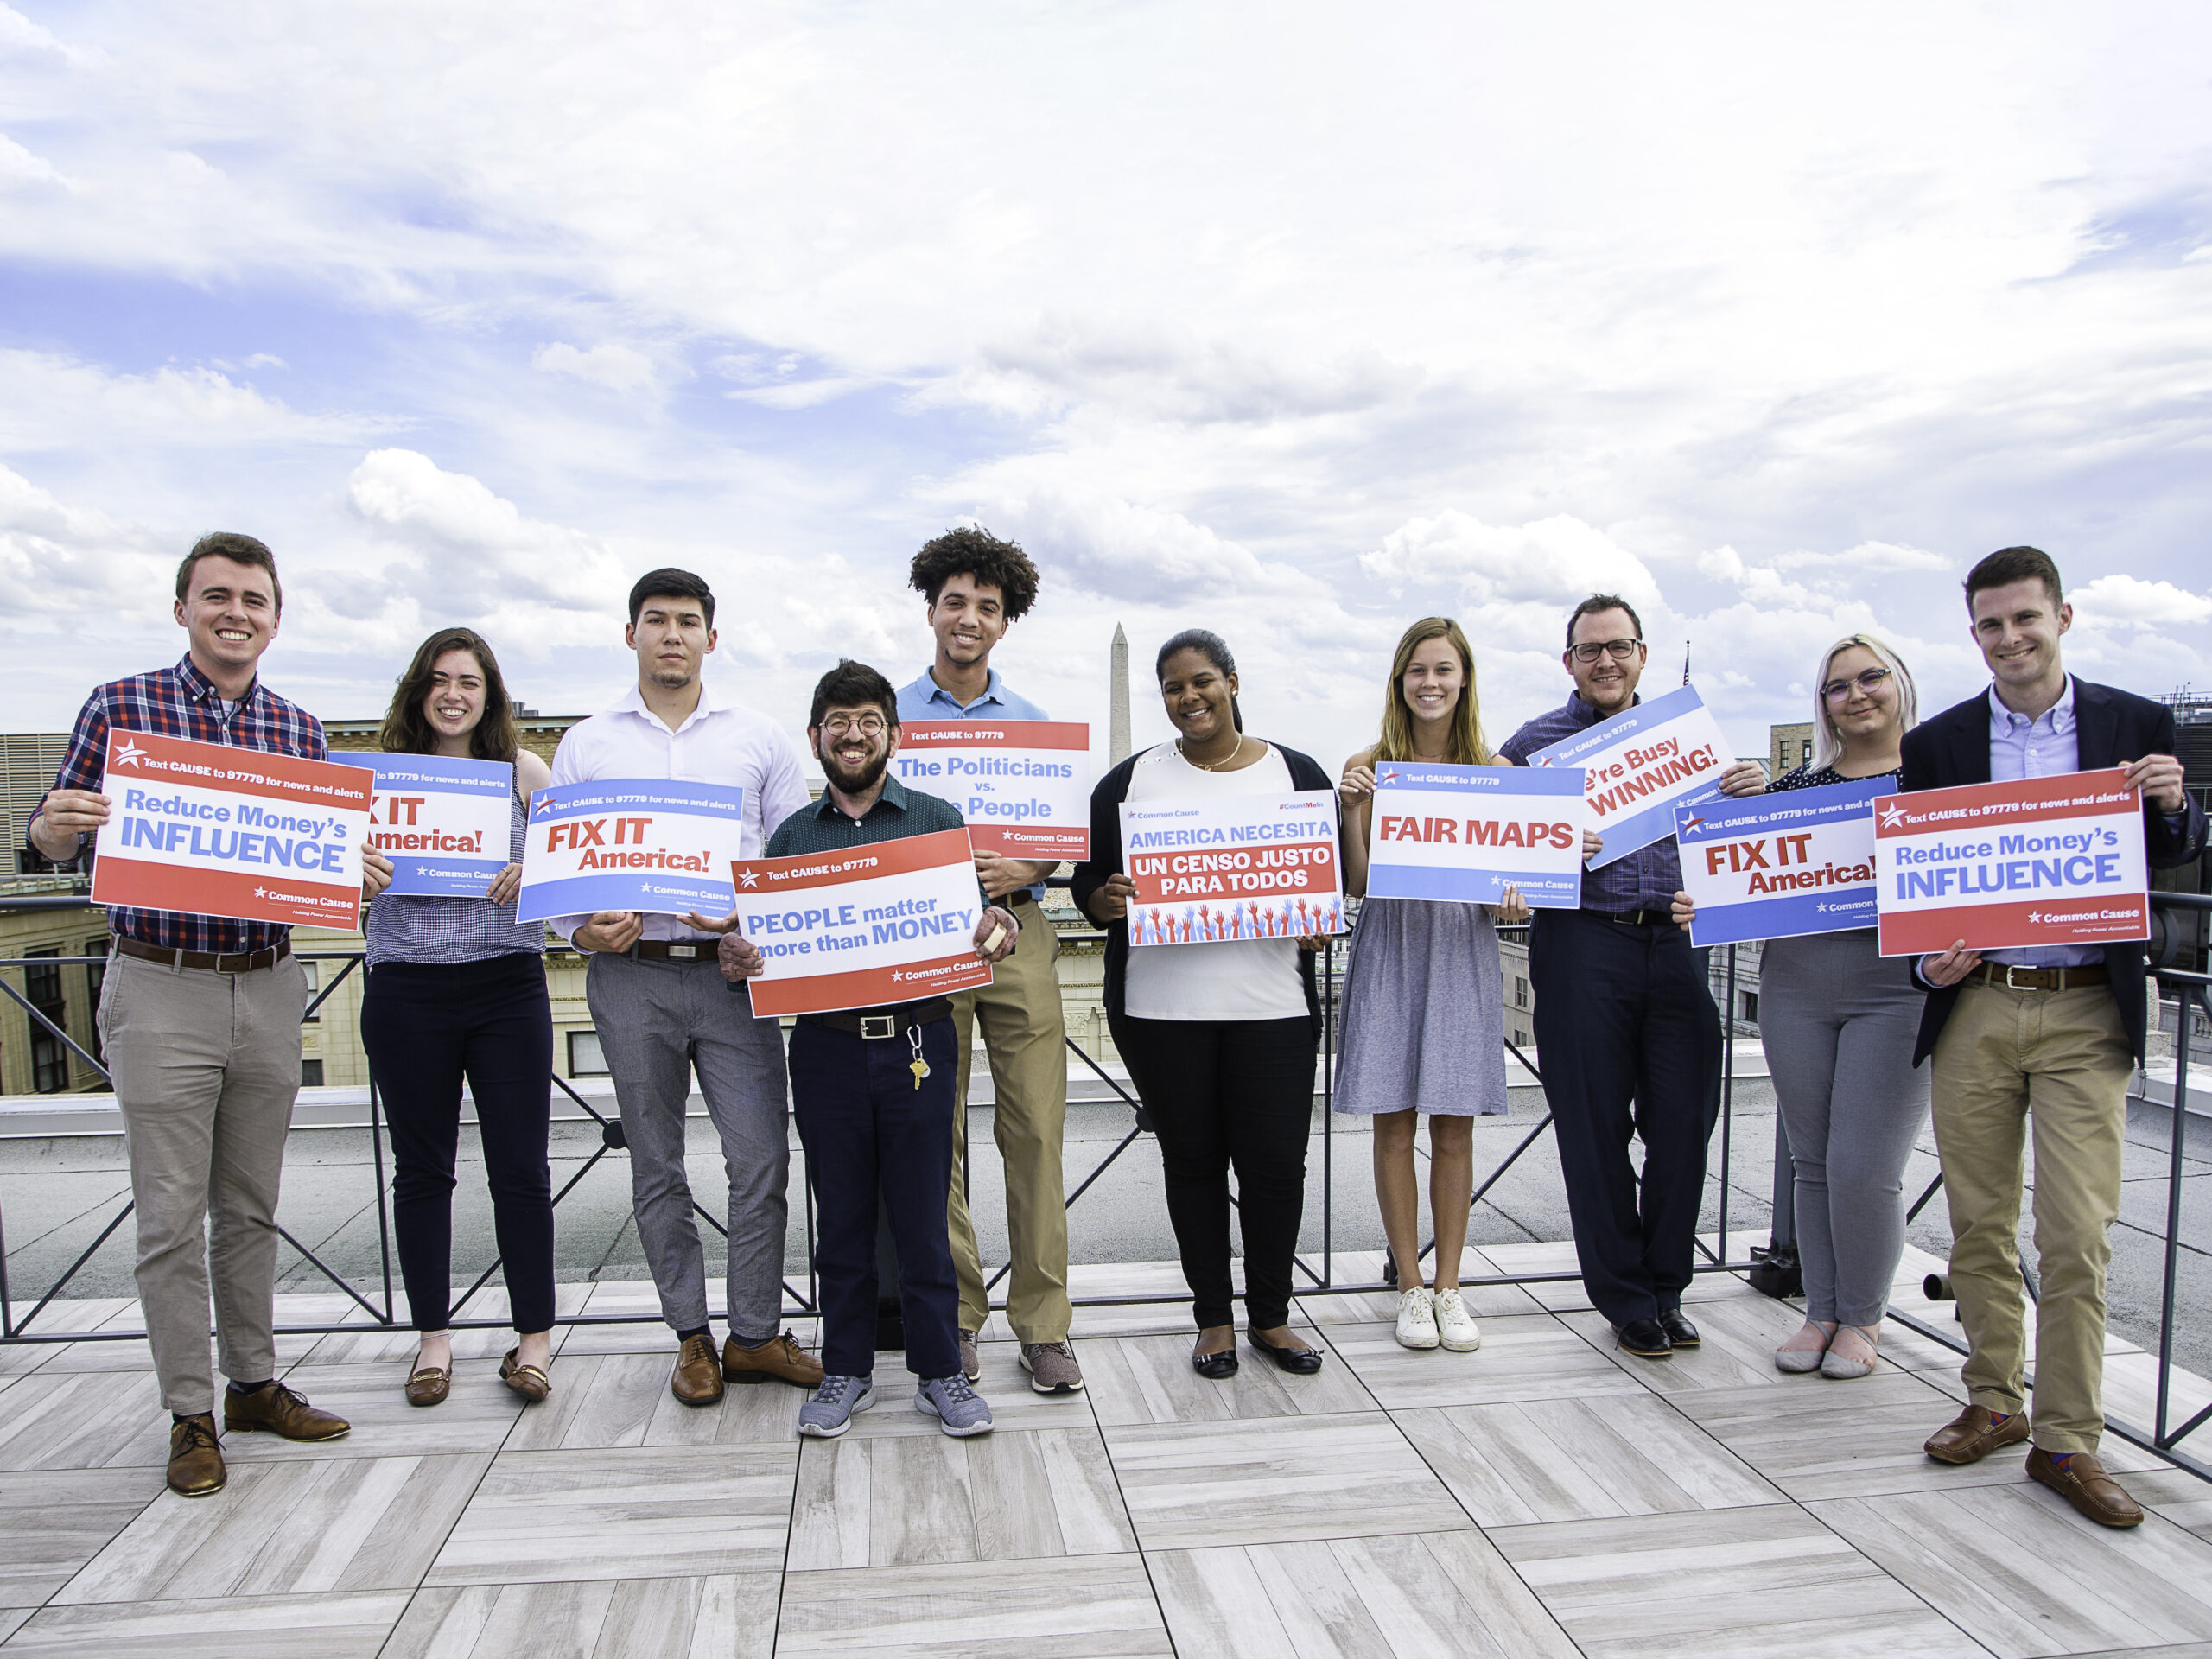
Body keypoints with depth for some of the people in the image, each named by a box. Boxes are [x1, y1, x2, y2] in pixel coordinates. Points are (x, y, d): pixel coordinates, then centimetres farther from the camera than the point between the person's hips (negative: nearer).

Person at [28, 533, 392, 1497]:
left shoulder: (298, 727, 8)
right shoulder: (120, 706, -2)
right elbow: (56, 842, 0)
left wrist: (359, 875, -7)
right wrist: (54, 828, -23)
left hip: (270, 987, 4)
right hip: (161, 989, -3)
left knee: (251, 1205, 14)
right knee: (172, 1215, 2)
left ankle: (253, 1383, 28)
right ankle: (190, 1415, 15)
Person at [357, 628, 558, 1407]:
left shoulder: (523, 770, 6)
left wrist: (531, 875, -15)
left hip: (507, 985, 0)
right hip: (407, 990, 1)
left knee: (520, 1166, 2)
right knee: (421, 1167, 10)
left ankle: (534, 1337, 15)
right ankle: (432, 1336, 25)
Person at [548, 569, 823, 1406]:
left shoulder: (760, 739, 8)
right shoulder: (585, 744, 10)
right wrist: (580, 928, -11)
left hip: (733, 971, 0)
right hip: (631, 974, 1)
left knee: (761, 1161, -3)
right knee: (656, 1167, 9)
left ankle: (754, 1335, 13)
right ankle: (691, 1335, 23)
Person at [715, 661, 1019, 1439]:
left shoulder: (936, 820, 6)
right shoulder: (791, 836, 11)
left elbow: (976, 919, 3)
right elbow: (768, 941, 11)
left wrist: (997, 927, -20)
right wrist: (737, 957, -11)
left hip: (916, 1043, -2)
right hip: (827, 1046, 2)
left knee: (922, 1215, 5)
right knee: (842, 1217, 11)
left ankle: (940, 1372, 19)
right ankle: (846, 1370, 26)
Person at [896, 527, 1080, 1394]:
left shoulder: (1034, 723, 14)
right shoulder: (889, 716, 8)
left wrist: (1026, 870, -9)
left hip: (1018, 933, 1)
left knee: (1035, 1130, -2)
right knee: (936, 1135, 4)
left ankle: (1043, 1323, 9)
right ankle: (954, 1315, 18)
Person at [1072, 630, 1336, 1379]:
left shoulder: (1296, 774, 6)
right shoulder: (1130, 780, 6)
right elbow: (1088, 878, 7)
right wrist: (1104, 899, -15)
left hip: (1271, 1003, 0)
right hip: (1162, 1007, 0)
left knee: (1276, 1163, 2)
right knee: (1192, 1161, 9)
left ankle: (1270, 1316, 24)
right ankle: (1213, 1318, 26)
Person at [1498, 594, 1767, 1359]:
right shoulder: (1537, 740, 5)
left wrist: (1749, 793, -1)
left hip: (1675, 942, 3)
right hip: (1582, 944, -3)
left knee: (1684, 1120, 4)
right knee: (1595, 1128, 3)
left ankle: (1666, 1288, 22)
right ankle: (1626, 1300, 18)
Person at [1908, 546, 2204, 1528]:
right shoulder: (1936, 744, 6)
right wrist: (1929, 961, -9)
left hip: (2087, 1014, -1)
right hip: (1974, 1009, 1)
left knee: (2078, 1239, -2)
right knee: (1979, 1227, 10)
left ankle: (2067, 1441, 11)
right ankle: (1993, 1403, 26)